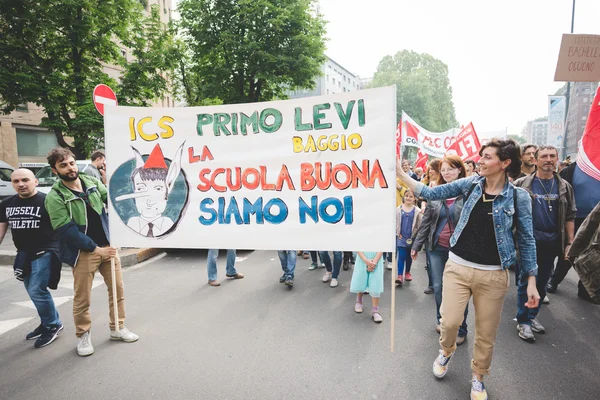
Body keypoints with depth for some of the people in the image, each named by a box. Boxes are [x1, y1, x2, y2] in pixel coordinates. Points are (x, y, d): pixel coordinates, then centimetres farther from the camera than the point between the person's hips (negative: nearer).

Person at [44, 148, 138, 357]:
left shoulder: (91, 182, 2)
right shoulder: (55, 197, -12)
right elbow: (66, 231, -16)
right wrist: (96, 248, -17)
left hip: (108, 245, 5)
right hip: (83, 253, -4)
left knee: (117, 290, 12)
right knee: (82, 299, 7)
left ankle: (117, 328, 29)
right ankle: (83, 336, 27)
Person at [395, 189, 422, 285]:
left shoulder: (417, 211, -5)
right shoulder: (399, 209, -3)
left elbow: (420, 225, -1)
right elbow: (395, 222, 2)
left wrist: (415, 234, -4)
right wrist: (397, 233, -1)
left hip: (412, 237, 1)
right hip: (401, 237, -1)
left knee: (409, 256, 14)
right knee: (401, 256, -5)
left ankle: (407, 272, 32)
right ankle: (400, 276, -5)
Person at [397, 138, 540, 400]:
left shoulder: (518, 197, -6)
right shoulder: (470, 184, 0)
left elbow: (526, 240, 0)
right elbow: (432, 193, 0)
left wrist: (531, 282, -1)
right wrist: (400, 174, -8)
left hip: (493, 274, -1)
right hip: (458, 266, 1)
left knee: (486, 333, 10)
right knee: (450, 321, -3)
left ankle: (478, 377, 37)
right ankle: (446, 350, 33)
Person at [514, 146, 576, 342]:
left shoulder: (564, 187, 5)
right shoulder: (522, 184, -5)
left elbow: (569, 216, 8)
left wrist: (570, 242, 3)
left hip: (552, 241, 4)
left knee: (542, 282, 13)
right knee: (526, 281, 1)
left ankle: (532, 316, 28)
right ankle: (522, 321, 13)